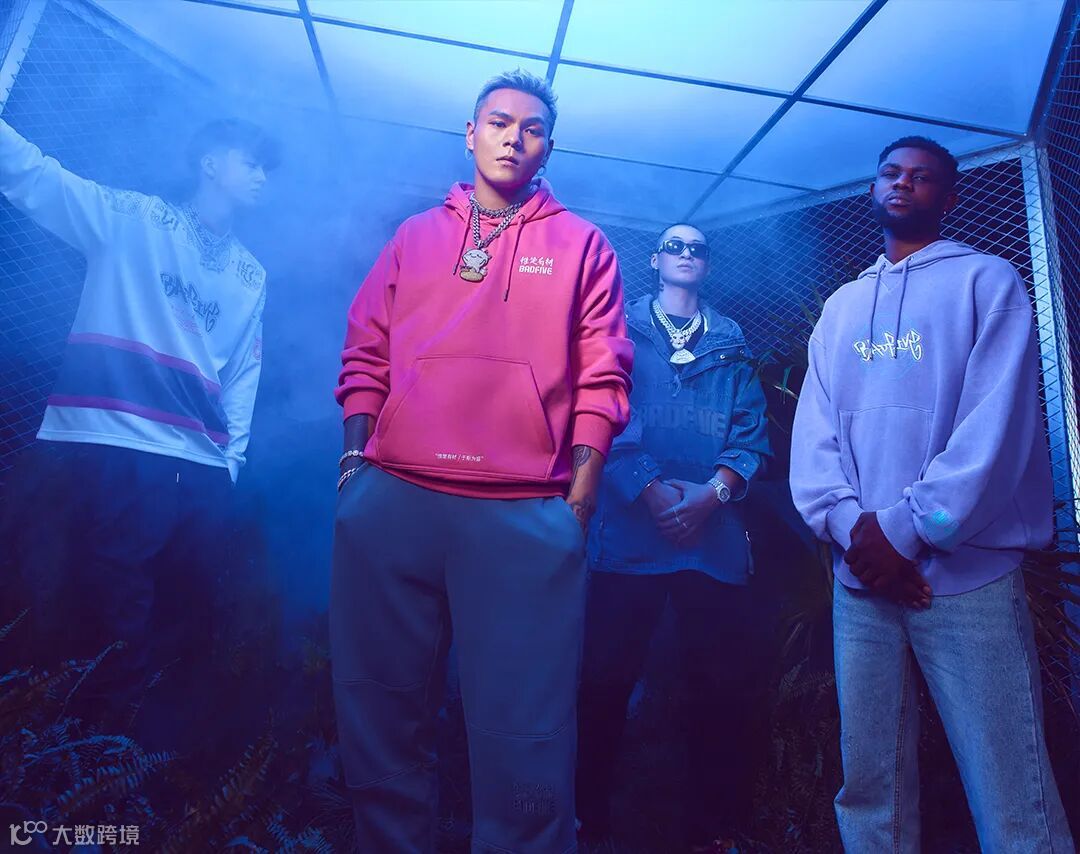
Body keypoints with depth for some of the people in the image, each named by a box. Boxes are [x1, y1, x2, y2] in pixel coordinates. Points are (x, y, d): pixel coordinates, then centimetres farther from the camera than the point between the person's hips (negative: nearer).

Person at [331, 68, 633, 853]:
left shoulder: (581, 244, 11)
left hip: (526, 513, -2)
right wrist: (356, 459, 5)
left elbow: (601, 379, 4)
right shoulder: (414, 236, 18)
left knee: (521, 726, 1)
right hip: (391, 501, 3)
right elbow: (366, 357, 15)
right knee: (381, 708, 12)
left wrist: (581, 493, -4)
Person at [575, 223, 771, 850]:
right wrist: (651, 490, -14)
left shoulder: (733, 343, 17)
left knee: (725, 680, 6)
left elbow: (751, 431, 7)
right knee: (608, 675, 1)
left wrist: (710, 496, -10)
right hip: (630, 527, -2)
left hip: (716, 531, 3)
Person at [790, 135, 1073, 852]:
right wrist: (851, 525, -9)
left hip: (968, 572, -4)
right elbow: (812, 430, 7)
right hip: (860, 576, 4)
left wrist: (905, 529, -15)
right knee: (868, 786, 11)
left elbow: (998, 423, -8)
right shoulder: (841, 307, 18)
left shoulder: (987, 281, 6)